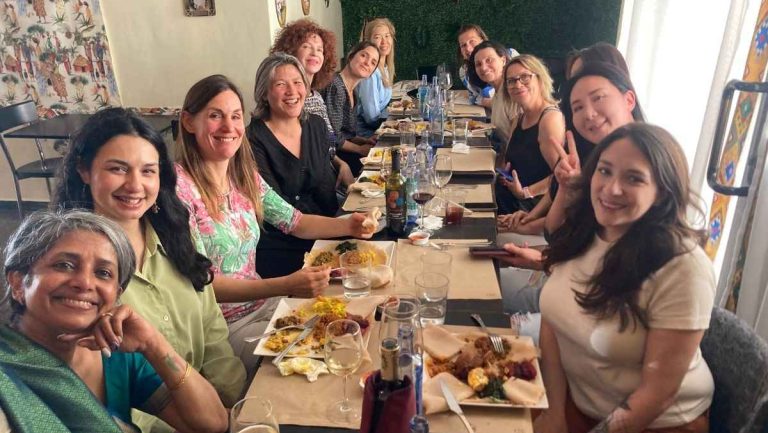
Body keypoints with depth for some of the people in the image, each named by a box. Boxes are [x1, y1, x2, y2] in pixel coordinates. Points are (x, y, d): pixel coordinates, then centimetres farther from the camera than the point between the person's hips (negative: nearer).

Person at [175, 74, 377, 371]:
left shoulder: (244, 175, 3)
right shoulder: (178, 186, -19)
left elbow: (295, 222, 12)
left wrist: (348, 225, -5)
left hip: (261, 302, 7)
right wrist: (286, 286, -32)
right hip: (221, 326, -6)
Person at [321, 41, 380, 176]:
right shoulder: (335, 86, -17)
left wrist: (363, 140, 3)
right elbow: (333, 137, -20)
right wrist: (360, 149, -8)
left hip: (342, 150, 9)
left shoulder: (352, 91, 12)